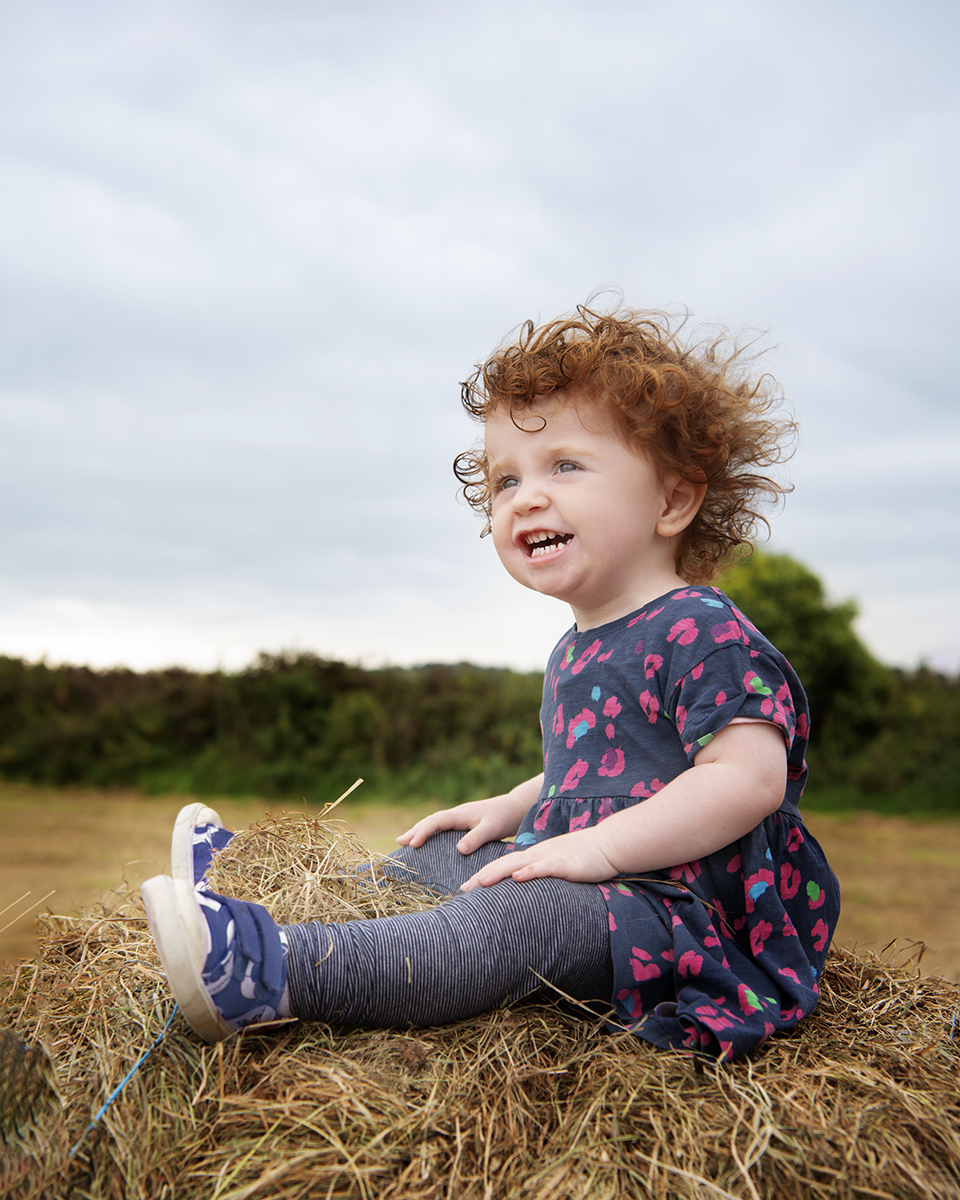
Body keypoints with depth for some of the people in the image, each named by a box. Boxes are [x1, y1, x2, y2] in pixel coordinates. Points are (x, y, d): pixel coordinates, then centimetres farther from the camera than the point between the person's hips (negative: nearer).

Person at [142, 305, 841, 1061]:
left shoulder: (701, 632, -15)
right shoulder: (577, 652, 16)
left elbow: (749, 776, -26)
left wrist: (600, 845, -28)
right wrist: (513, 808, 14)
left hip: (675, 902, -10)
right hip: (589, 881, 10)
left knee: (514, 914, -33)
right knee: (434, 857, 16)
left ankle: (272, 974, -44)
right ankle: (241, 887, 25)